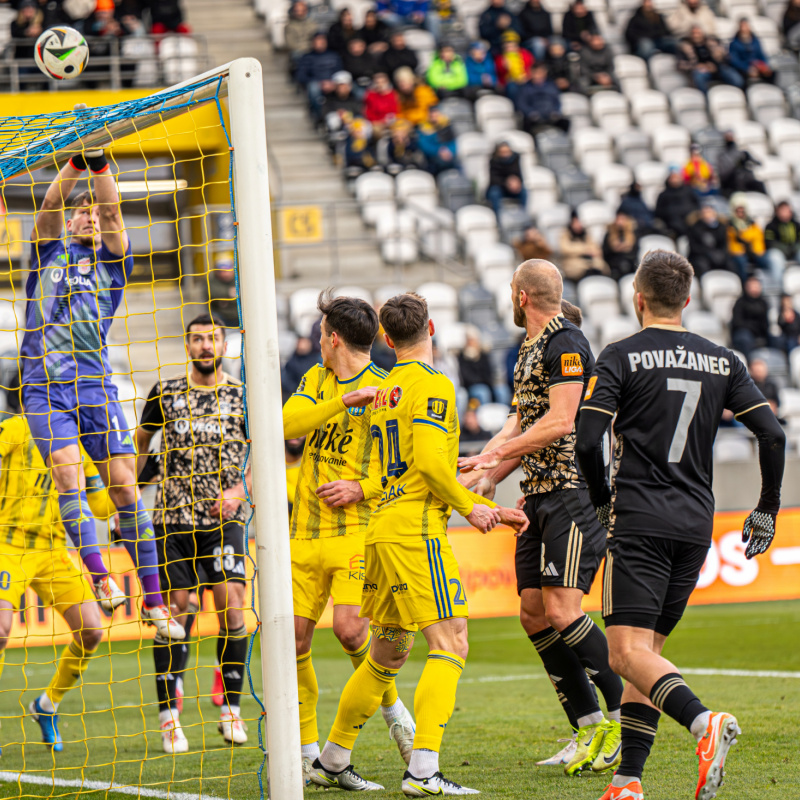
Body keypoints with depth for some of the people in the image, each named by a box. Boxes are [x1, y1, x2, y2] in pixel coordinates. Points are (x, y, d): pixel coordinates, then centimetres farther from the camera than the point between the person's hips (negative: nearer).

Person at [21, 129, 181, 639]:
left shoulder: (112, 261, 16)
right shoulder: (49, 252, 16)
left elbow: (112, 214, 0)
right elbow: (50, 205, 0)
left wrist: (100, 161, -9)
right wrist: (76, 159, -9)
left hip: (96, 385, 1)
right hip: (43, 387, -1)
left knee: (126, 486, -6)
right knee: (68, 471, -20)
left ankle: (153, 599, -4)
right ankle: (100, 577, -30)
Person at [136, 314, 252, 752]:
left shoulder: (242, 396, 5)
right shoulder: (165, 393, 8)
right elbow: (139, 441, 20)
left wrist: (239, 491, -11)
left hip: (224, 519, -1)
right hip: (172, 519, 1)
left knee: (230, 602, -13)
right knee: (175, 609, -4)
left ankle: (230, 708, -1)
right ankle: (169, 716, 2)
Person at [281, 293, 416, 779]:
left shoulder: (384, 390, -5)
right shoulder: (315, 379, 13)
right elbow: (289, 424, -7)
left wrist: (361, 487, -21)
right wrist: (342, 401, -20)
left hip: (356, 529, -5)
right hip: (305, 533, 5)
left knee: (350, 628, -20)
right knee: (294, 640, 0)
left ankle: (395, 711, 6)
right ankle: (308, 751, 12)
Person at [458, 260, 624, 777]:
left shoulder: (566, 343, -10)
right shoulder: (531, 351, 19)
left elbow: (560, 422, -18)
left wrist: (493, 456, -14)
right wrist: (488, 478, 16)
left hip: (574, 491, -10)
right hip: (539, 495, 10)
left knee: (561, 610, -16)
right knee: (534, 614, 3)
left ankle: (627, 716, -9)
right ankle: (592, 730, 6)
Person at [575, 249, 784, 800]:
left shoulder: (621, 357, -2)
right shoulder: (722, 361, 9)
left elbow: (587, 440, -11)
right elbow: (772, 434, 4)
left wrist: (603, 500, 6)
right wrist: (768, 509, 15)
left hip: (640, 521, -5)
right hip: (697, 525, 5)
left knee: (628, 652, -10)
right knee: (649, 650, 12)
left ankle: (703, 722, -35)